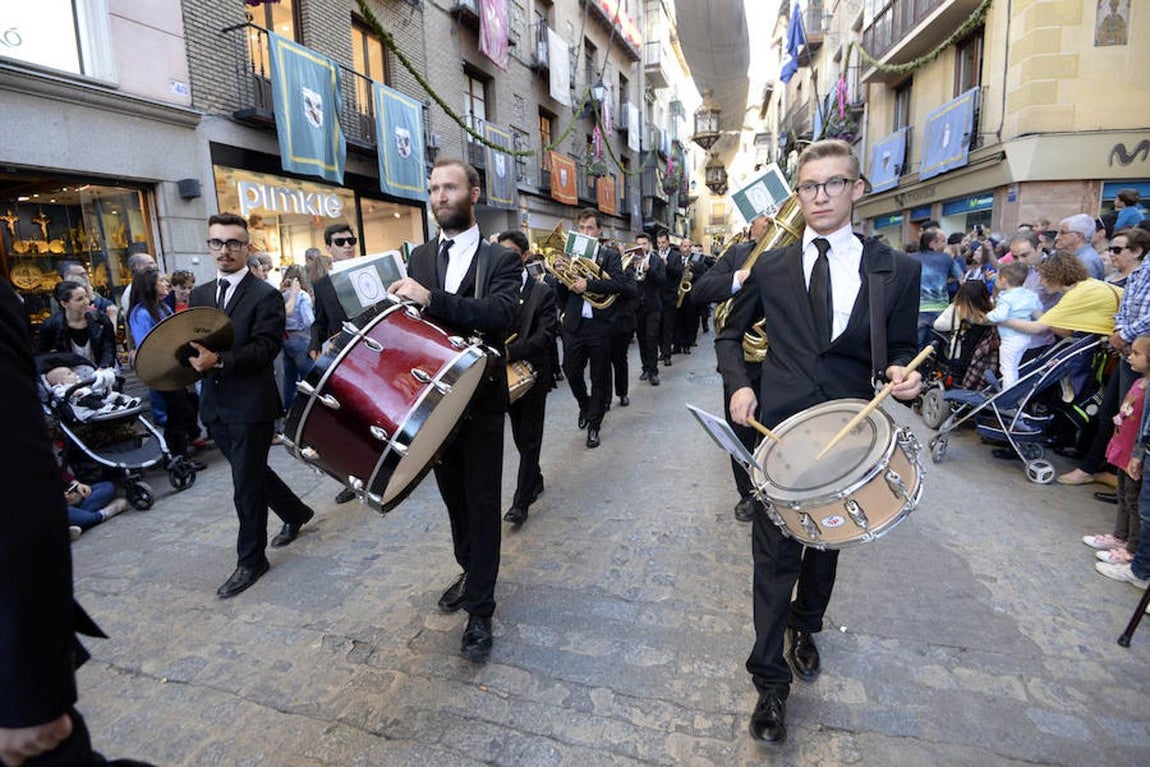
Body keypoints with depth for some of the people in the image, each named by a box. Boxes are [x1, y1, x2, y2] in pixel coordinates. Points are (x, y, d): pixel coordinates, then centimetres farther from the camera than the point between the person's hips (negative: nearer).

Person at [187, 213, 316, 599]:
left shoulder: (265, 296, -9)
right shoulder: (200, 294, 13)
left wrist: (218, 361, -28)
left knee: (247, 484, 2)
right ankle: (296, 513, 42)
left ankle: (251, 560, 18)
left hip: (251, 405, -7)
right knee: (251, 472, 19)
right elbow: (192, 340, 13)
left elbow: (266, 347, -17)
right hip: (216, 406, 7)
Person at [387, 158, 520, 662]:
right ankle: (470, 571, 41)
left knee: (481, 502, 3)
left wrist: (432, 299, -29)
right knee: (453, 495, 18)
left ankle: (480, 611, 16)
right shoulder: (419, 257, 10)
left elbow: (501, 314, -21)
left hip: (480, 399, -4)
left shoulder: (501, 259, -4)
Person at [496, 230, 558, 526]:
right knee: (520, 437, 17)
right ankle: (535, 481, 37)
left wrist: (511, 352, -30)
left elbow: (546, 335, -17)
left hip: (531, 374, -4)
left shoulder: (542, 292, -6)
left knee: (529, 438, 3)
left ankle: (522, 500, 11)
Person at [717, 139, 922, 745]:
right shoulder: (771, 268, 1)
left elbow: (900, 352, 6)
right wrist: (738, 385, -7)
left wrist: (900, 375, -17)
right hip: (778, 430, -1)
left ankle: (804, 628, 49)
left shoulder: (896, 271, 0)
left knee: (827, 544, 20)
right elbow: (730, 334, 10)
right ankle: (770, 681, 18)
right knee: (775, 556, 2)